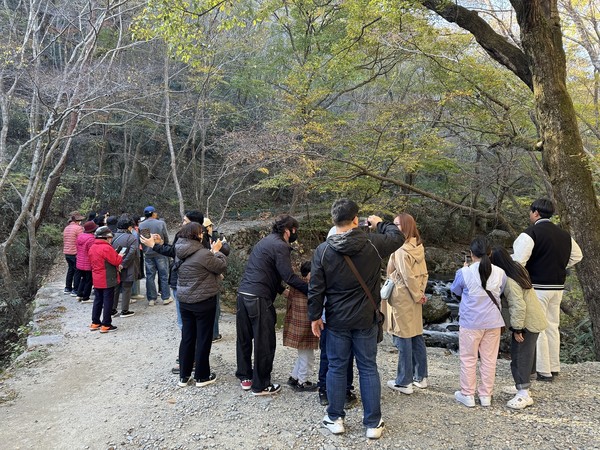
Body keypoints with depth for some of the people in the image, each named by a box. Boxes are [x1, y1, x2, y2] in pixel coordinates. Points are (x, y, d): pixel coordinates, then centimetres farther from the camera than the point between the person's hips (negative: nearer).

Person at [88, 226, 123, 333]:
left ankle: (95, 323, 24)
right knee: (108, 302, -1)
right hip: (107, 280, -8)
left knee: (98, 300, 17)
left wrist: (116, 266, 9)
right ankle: (106, 325, 3)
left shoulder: (92, 248, 9)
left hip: (96, 279, 8)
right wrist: (120, 256, 2)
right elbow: (116, 261, -20)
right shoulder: (106, 248, -20)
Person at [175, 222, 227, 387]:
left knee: (187, 337, 16)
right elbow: (221, 266, -11)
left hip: (184, 300, 7)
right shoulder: (203, 254, -22)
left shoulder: (180, 253, 2)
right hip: (204, 301, -7)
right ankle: (202, 376, 18)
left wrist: (212, 251, 6)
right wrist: (216, 251, 2)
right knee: (203, 338, 7)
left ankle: (184, 376, 24)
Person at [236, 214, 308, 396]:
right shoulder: (280, 246, -9)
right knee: (264, 343, 2)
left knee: (244, 338, 17)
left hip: (243, 293, 9)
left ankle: (245, 377, 30)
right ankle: (261, 385, 12)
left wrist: (281, 290, 23)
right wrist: (310, 289, -10)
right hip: (259, 298, -9)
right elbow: (289, 276, -16)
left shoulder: (265, 241, 19)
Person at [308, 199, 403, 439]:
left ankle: (335, 419, 24)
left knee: (337, 368, 12)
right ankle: (373, 423, 20)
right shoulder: (373, 244, -10)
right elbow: (397, 237, 10)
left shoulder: (323, 250, -10)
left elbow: (316, 288, -7)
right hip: (365, 319, 1)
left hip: (337, 320, 0)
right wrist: (381, 223, 26)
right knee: (368, 369, 11)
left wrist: (315, 316, 5)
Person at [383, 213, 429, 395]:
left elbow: (408, 277, -20)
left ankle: (404, 382, 10)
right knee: (417, 336, 14)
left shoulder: (401, 250, -19)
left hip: (402, 299, -8)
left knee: (403, 339, 0)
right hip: (414, 299, 8)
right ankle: (420, 377, 25)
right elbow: (424, 274, 8)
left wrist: (417, 296, -9)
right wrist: (420, 293, 5)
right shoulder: (418, 247, 6)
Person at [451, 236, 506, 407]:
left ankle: (467, 394, 18)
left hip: (470, 322, -3)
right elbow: (501, 292, 11)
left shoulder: (465, 273, -15)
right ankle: (486, 395, 24)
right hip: (493, 322, 3)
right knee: (489, 359, 14)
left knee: (468, 359, 10)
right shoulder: (500, 273, -7)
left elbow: (455, 290, 3)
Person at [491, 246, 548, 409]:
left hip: (527, 322, -10)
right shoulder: (517, 268, 2)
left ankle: (524, 395, 1)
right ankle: (523, 386, 32)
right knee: (526, 353, 19)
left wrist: (517, 329, -21)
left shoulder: (510, 281, -27)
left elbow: (518, 306, -28)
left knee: (520, 355, -4)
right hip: (533, 319, 10)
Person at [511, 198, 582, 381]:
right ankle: (554, 367, 26)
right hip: (558, 287, 7)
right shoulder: (563, 234, 8)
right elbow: (577, 256, 22)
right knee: (552, 326, 17)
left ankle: (543, 371, 6)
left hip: (537, 287, -7)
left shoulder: (530, 233, -15)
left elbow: (518, 261, -23)